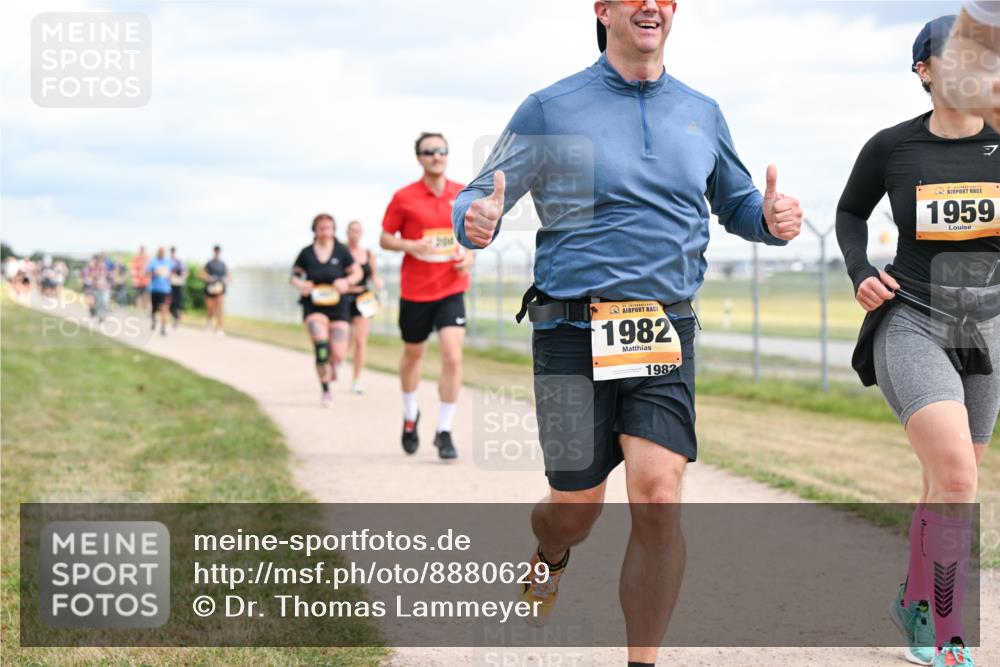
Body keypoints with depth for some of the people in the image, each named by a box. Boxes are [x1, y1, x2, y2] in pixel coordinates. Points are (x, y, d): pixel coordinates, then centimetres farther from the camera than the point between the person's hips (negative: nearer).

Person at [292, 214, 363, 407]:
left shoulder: (341, 250, -1)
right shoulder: (306, 253, 0)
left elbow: (357, 272, 5)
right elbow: (294, 275, 10)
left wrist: (346, 281, -15)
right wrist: (301, 285, -13)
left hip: (338, 306, 1)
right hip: (314, 306, -1)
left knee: (339, 355, -5)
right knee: (321, 346, -22)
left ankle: (332, 362, 37)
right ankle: (326, 391, -6)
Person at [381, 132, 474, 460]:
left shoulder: (464, 195, 2)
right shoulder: (404, 198, -5)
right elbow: (385, 239, 0)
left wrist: (469, 254, -4)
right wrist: (411, 246, -18)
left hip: (451, 289, 1)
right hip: (414, 291, 0)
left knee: (453, 357, -14)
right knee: (413, 354, 16)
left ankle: (444, 432, -4)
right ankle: (410, 414, 42)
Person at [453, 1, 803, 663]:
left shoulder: (702, 114, 12)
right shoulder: (551, 111, 1)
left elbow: (736, 203, 23)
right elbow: (476, 201, 3)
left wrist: (771, 218, -1)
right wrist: (477, 222, -22)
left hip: (666, 335, 2)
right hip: (573, 331, -2)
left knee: (659, 497, -14)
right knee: (577, 507, 5)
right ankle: (549, 558, 43)